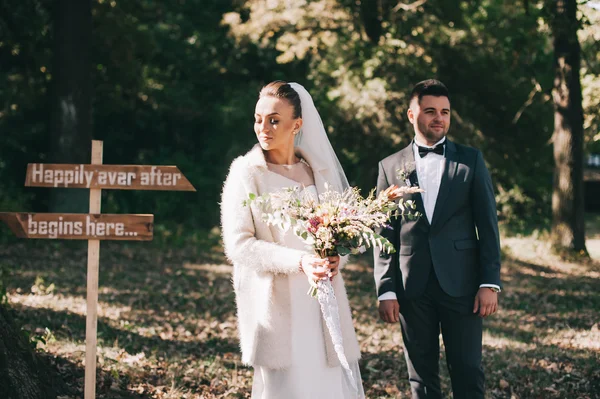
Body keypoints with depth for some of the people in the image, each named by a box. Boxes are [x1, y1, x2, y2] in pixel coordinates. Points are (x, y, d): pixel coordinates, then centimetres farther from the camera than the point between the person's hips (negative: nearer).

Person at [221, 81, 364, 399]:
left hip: (323, 300, 4)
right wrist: (298, 261, -19)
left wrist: (336, 259, -9)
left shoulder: (320, 169, 8)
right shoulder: (246, 172, -3)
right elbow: (237, 244, -9)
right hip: (276, 302, -3)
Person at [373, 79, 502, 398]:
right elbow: (384, 234, 5)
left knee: (468, 372, 1)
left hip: (461, 284, -1)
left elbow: (487, 225, 2)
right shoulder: (390, 166, 6)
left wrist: (490, 283, -5)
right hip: (412, 288, 1)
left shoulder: (471, 161, 5)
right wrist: (385, 290, -1)